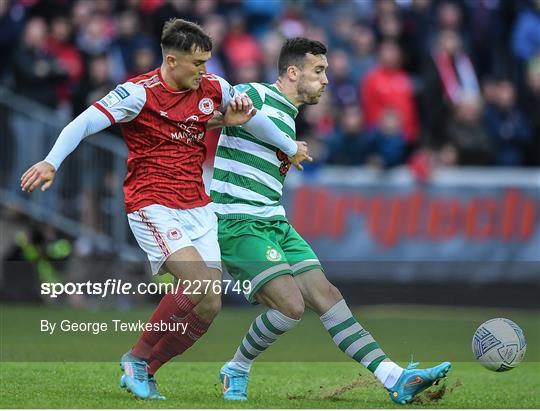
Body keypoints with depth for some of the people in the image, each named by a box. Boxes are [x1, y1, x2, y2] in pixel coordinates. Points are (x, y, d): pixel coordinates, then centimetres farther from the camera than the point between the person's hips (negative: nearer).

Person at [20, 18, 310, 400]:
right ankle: (137, 358, -6)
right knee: (199, 283, -24)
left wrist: (290, 147, 35)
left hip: (198, 207, 6)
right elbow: (85, 122, -19)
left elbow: (251, 114, 23)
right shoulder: (139, 93, -12)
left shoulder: (213, 88, 5)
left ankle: (144, 373, 12)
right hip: (152, 206, -6)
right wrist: (51, 162, -33)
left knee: (210, 306, -3)